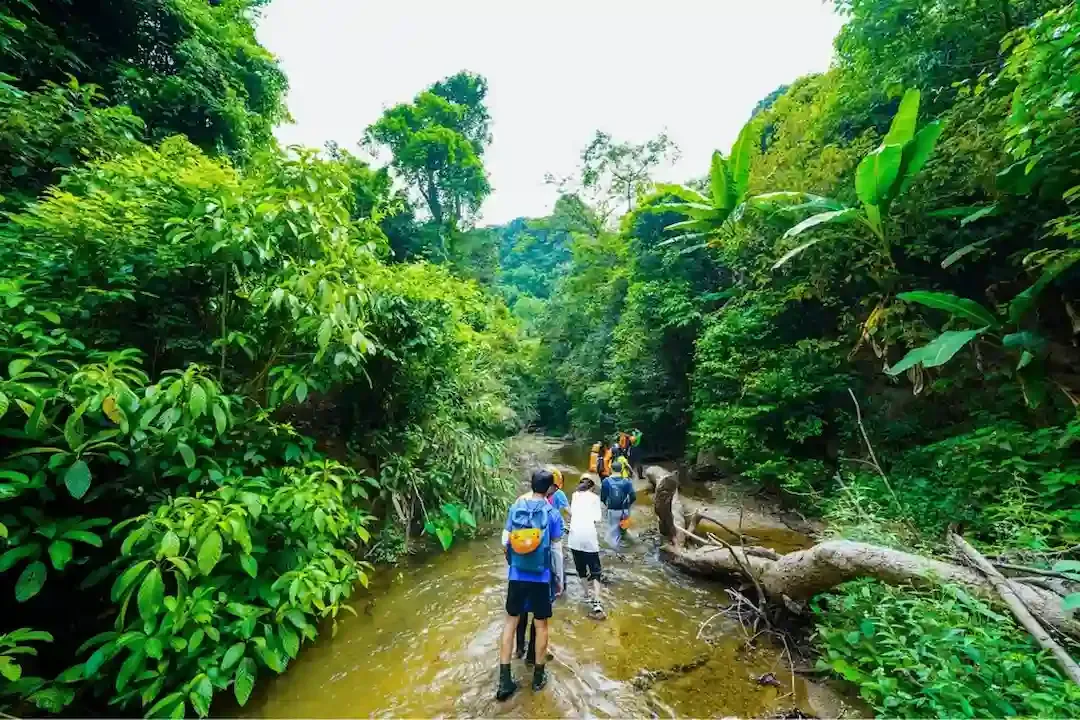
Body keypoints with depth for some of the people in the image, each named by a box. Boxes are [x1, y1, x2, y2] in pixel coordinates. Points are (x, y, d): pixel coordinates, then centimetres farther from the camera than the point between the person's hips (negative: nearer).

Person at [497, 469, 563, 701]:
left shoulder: (515, 507, -5)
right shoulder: (552, 513, -13)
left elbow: (505, 542, 3)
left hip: (516, 575, 2)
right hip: (541, 577, -2)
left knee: (511, 621, 18)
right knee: (541, 625, 17)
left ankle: (505, 680, 23)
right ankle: (538, 676, 33)